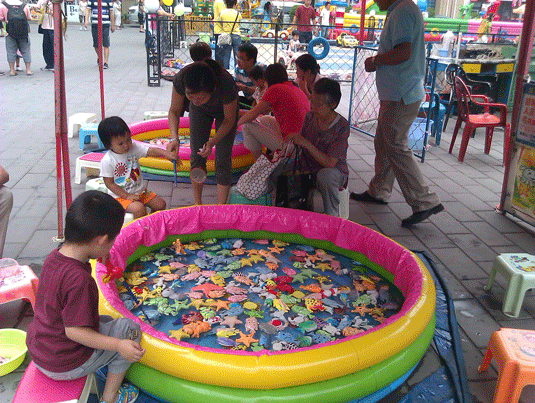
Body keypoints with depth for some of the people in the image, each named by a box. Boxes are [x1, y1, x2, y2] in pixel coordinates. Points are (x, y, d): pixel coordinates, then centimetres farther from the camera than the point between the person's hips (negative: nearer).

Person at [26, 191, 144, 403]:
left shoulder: (54, 256, -5)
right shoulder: (79, 280, -33)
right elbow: (74, 330, -28)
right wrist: (118, 345, -27)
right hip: (64, 366, -9)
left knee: (106, 322, 24)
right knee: (129, 328, 1)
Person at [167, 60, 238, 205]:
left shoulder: (226, 86, -44)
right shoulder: (180, 80, -38)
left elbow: (229, 120, -24)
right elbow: (174, 111, -19)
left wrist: (212, 142, -36)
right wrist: (174, 138, -35)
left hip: (225, 109, -2)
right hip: (200, 111, 3)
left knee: (222, 159, -9)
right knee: (196, 156, 1)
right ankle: (197, 204, 16)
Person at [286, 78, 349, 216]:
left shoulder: (342, 126, -19)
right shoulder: (309, 117, -3)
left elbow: (330, 163, -26)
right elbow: (300, 146, 9)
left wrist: (306, 143, -32)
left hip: (335, 171, -5)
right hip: (308, 168, 6)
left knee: (325, 175, -39)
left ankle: (331, 216, -15)